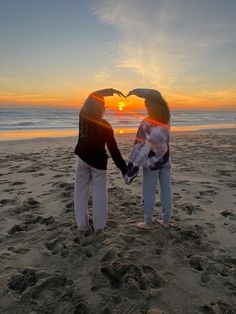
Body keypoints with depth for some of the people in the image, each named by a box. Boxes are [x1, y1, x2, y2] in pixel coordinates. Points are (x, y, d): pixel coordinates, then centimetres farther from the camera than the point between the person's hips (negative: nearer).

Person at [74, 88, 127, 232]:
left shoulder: (83, 116, -6)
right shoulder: (105, 126, -15)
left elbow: (92, 97, 12)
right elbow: (114, 149, -15)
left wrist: (108, 91, 14)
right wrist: (124, 169, -11)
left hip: (82, 158, 3)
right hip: (98, 161, -3)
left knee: (81, 191, 10)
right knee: (99, 193, 6)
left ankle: (82, 225, 12)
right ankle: (99, 225, 11)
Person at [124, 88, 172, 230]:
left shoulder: (147, 124, -21)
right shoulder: (166, 117, -5)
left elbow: (140, 147, -21)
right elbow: (156, 95, 8)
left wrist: (132, 167, -15)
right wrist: (136, 91, 11)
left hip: (152, 161, -5)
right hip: (165, 160, 6)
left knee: (149, 192, 6)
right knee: (166, 190, 11)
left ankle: (148, 222, 17)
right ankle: (166, 220, 23)